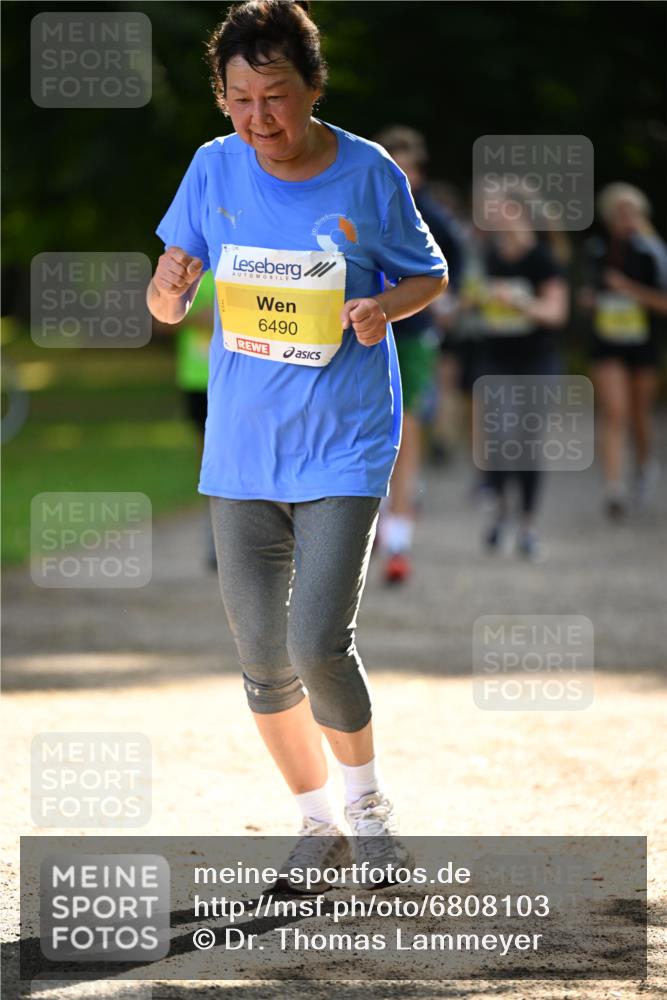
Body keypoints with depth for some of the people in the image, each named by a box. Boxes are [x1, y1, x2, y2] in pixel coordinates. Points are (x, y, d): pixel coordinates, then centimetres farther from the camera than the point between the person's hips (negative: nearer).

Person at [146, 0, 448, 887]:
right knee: (262, 657, 5)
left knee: (318, 646, -14)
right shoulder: (215, 171, -2)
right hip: (241, 451, 3)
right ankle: (318, 821, 25)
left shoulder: (368, 175, -8)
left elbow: (428, 275, 6)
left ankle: (367, 798, 12)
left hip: (343, 448, -3)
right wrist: (169, 286, -18)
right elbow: (167, 308, 6)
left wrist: (385, 307, -16)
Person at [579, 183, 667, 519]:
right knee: (613, 412, -14)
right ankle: (614, 486, -22)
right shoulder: (596, 249, 3)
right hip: (606, 346, 1)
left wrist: (631, 289, -21)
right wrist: (589, 297, 0)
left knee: (639, 412, 14)